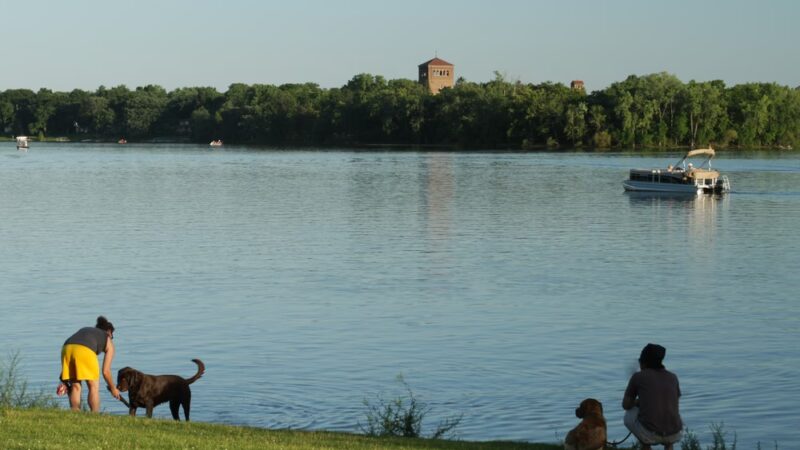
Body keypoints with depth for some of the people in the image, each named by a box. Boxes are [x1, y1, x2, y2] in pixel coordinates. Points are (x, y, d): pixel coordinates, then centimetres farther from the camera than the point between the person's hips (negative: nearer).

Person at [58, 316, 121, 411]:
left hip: (67, 348, 4)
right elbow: (106, 371, 21)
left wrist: (64, 380, 28)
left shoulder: (84, 330, 40)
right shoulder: (108, 342, 28)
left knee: (75, 387, 16)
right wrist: (113, 389, 35)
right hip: (85, 350, -4)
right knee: (94, 387, 10)